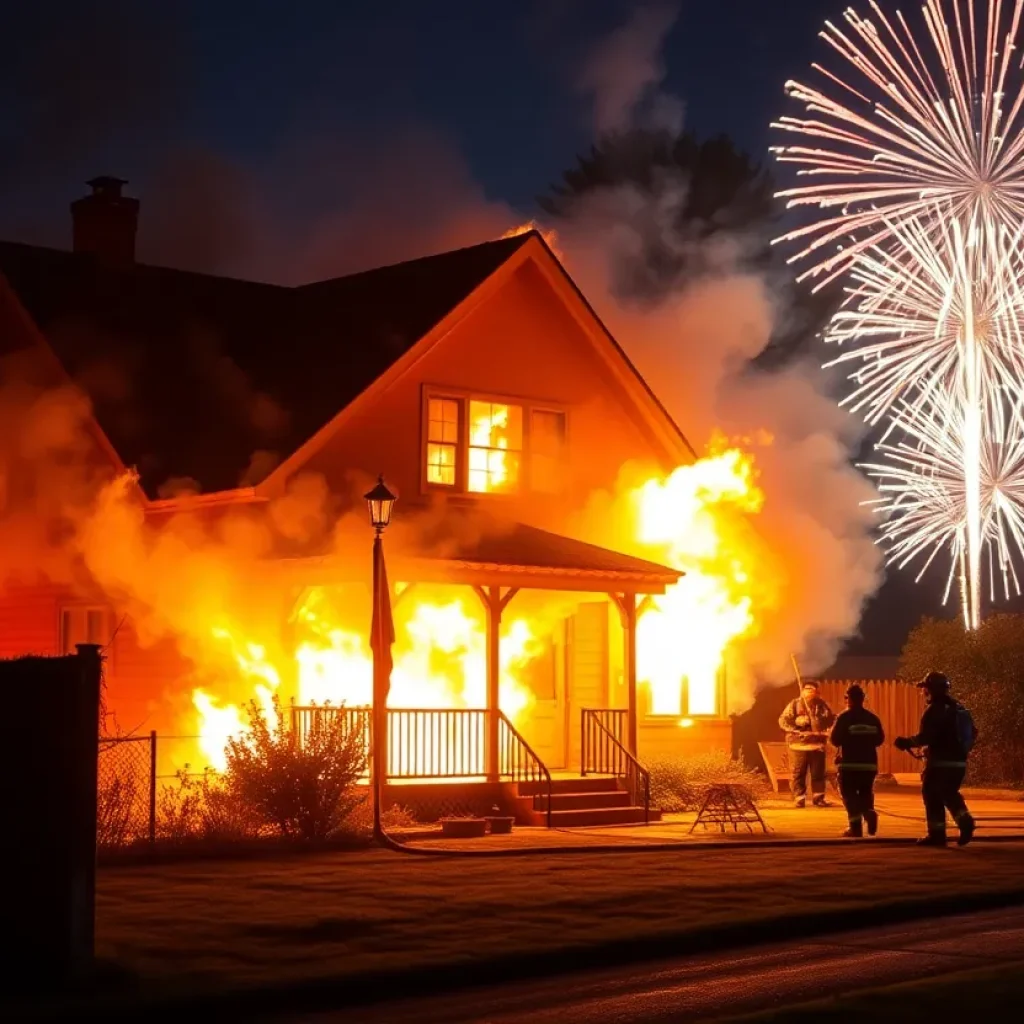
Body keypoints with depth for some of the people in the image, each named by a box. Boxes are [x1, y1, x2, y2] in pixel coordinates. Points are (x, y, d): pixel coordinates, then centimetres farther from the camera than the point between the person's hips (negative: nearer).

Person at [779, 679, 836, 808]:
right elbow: (783, 720, -4)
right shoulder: (795, 704, 0)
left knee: (818, 773, 5)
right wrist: (795, 731, -16)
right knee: (799, 773, 0)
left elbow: (832, 720, 10)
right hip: (799, 744, -2)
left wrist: (829, 730, -9)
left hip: (818, 744, 2)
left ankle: (818, 798, 12)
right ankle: (799, 798, 6)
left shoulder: (821, 705, 8)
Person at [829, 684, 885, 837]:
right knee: (866, 792, 21)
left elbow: (835, 740, -10)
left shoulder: (844, 717, -9)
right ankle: (870, 813, -7)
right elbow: (880, 739, 11)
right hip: (869, 764, 4)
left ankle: (856, 826, -4)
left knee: (849, 795, 6)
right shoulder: (873, 718, 5)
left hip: (849, 764, -4)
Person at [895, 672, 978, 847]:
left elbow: (924, 737, -21)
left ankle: (937, 834, 3)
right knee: (950, 795, 20)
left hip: (940, 762, -8)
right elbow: (972, 733, 16)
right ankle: (965, 822, -1)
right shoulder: (960, 709, 12)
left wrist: (907, 742, -7)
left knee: (933, 798, 3)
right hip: (959, 762, 8)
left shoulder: (935, 710, -15)